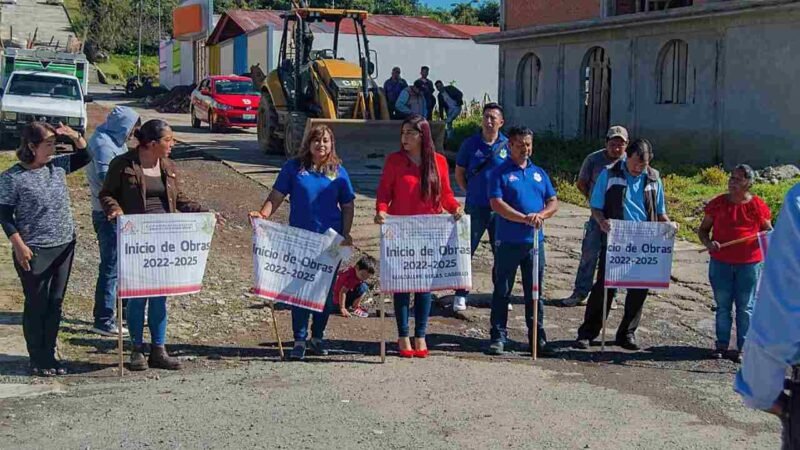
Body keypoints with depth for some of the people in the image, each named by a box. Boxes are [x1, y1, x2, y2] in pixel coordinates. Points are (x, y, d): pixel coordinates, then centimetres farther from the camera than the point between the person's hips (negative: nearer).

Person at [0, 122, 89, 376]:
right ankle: (38, 360, 17)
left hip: (64, 247, 5)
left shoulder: (57, 166, 4)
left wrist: (75, 137, -1)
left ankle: (50, 356, 23)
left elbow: (85, 156, 17)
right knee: (36, 305, 5)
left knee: (55, 303, 11)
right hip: (34, 252, -5)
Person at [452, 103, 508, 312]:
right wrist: (472, 193, 6)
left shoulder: (507, 145, 1)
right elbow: (459, 173, 8)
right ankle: (461, 295, 12)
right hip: (475, 208, -1)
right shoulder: (470, 144, -1)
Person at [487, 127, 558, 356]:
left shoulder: (539, 173, 14)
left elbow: (553, 202, 11)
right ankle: (498, 337, 11)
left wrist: (541, 214, -12)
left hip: (535, 241, 4)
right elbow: (496, 204, -13)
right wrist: (524, 218, -22)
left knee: (535, 292, 10)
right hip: (508, 242, -4)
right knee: (502, 291, 3)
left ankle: (538, 338, 17)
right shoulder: (500, 173, -2)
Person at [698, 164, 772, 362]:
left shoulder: (757, 206, -2)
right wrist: (708, 243, -13)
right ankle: (721, 344, 21)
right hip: (720, 263, 2)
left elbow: (769, 231, 8)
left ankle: (742, 348, 15)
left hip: (749, 264, -2)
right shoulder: (718, 203, 1)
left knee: (745, 307, 6)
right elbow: (703, 229, 8)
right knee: (722, 306, 10)